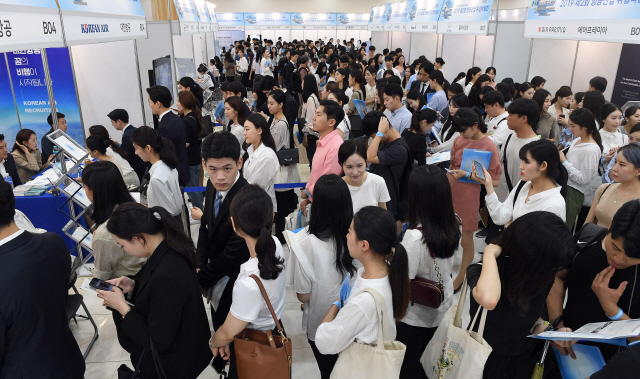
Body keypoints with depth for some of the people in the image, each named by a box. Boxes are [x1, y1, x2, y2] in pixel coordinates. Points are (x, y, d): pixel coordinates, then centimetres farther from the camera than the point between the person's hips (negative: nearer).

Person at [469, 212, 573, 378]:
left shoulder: (541, 277, -7)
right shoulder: (481, 272, -24)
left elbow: (531, 314, 9)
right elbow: (488, 299, -47)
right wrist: (490, 254, -33)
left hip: (524, 362, 4)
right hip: (486, 363, -3)